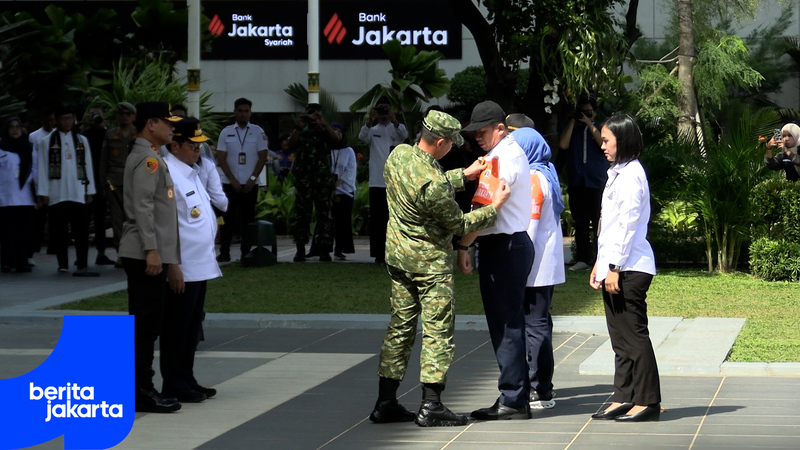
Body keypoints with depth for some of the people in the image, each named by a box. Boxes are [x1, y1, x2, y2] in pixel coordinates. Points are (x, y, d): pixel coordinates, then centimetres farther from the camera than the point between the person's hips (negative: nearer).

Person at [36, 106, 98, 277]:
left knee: (81, 230, -5)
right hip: (57, 195, -1)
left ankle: (82, 265, -6)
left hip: (78, 193, 1)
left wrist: (90, 190, 8)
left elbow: (88, 166, 13)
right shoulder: (46, 142, 4)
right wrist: (43, 192, -4)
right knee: (59, 231, 2)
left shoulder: (81, 140, 12)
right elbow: (42, 168, 1)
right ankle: (63, 264, 9)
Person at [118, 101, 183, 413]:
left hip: (149, 255, 10)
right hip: (146, 255, -10)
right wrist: (151, 250, -23)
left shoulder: (149, 158, 19)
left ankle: (142, 388, 16)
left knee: (146, 323, 12)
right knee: (145, 323, -8)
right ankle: (142, 391, -6)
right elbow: (143, 207, -21)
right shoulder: (148, 160, -13)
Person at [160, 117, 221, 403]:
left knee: (192, 326, 14)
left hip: (200, 265, 10)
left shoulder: (191, 172, 16)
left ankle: (187, 381, 21)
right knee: (176, 328, -2)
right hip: (181, 268, -10)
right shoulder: (168, 173, -15)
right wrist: (173, 266, -23)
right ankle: (175, 386, 3)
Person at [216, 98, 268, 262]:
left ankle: (246, 252, 5)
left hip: (250, 184, 0)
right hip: (230, 183, 0)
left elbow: (262, 157, 1)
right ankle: (224, 252, 4)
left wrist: (253, 179, -9)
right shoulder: (226, 132, 5)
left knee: (248, 218, 1)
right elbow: (221, 158, 1)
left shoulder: (258, 132, 3)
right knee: (228, 218, 0)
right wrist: (233, 180, -8)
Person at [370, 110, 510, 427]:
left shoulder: (399, 155, -2)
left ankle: (386, 403, 14)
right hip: (429, 262, -8)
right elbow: (457, 225, -12)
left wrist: (464, 175, 18)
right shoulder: (432, 184, -26)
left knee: (400, 327, 13)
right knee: (438, 331, -1)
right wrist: (494, 208, -3)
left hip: (397, 256, 8)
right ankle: (430, 407, -2)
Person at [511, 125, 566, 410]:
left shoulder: (533, 179, -14)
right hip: (545, 266, 10)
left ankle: (540, 391, -6)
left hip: (536, 267, -10)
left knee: (535, 325, -8)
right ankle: (540, 384, 23)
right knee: (538, 323, 15)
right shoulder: (545, 175, 16)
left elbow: (529, 226, -18)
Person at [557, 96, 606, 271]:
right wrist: (573, 121, -2)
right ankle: (583, 259, 7)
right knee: (580, 223, 4)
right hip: (577, 184, 2)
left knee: (599, 222, -7)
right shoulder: (572, 130, 14)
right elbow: (563, 145, -5)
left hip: (597, 184, -2)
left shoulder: (600, 130, 10)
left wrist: (589, 124, -9)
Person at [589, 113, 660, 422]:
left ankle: (647, 401, -2)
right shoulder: (617, 173, 18)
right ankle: (624, 397, 15)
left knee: (634, 334, -6)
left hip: (629, 268, -10)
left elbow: (627, 225, -17)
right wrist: (600, 263, 18)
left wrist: (615, 267, -18)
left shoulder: (631, 175, -12)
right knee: (620, 336, 11)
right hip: (615, 266, 10)